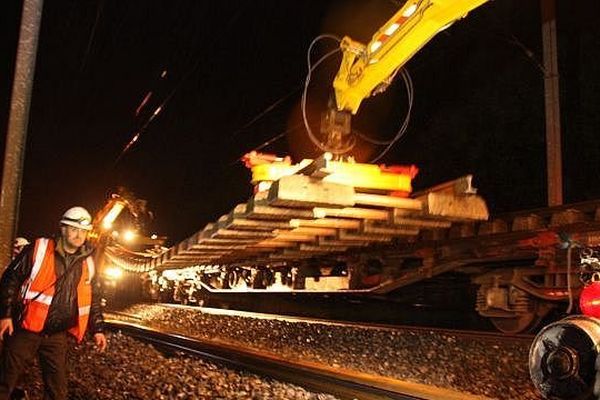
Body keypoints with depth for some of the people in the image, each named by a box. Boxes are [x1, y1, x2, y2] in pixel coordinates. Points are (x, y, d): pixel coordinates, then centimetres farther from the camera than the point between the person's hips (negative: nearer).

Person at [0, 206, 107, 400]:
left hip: (57, 336, 4)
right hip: (25, 330, -3)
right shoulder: (39, 249, -7)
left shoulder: (87, 263, 6)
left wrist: (97, 329, 12)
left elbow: (94, 298, 15)